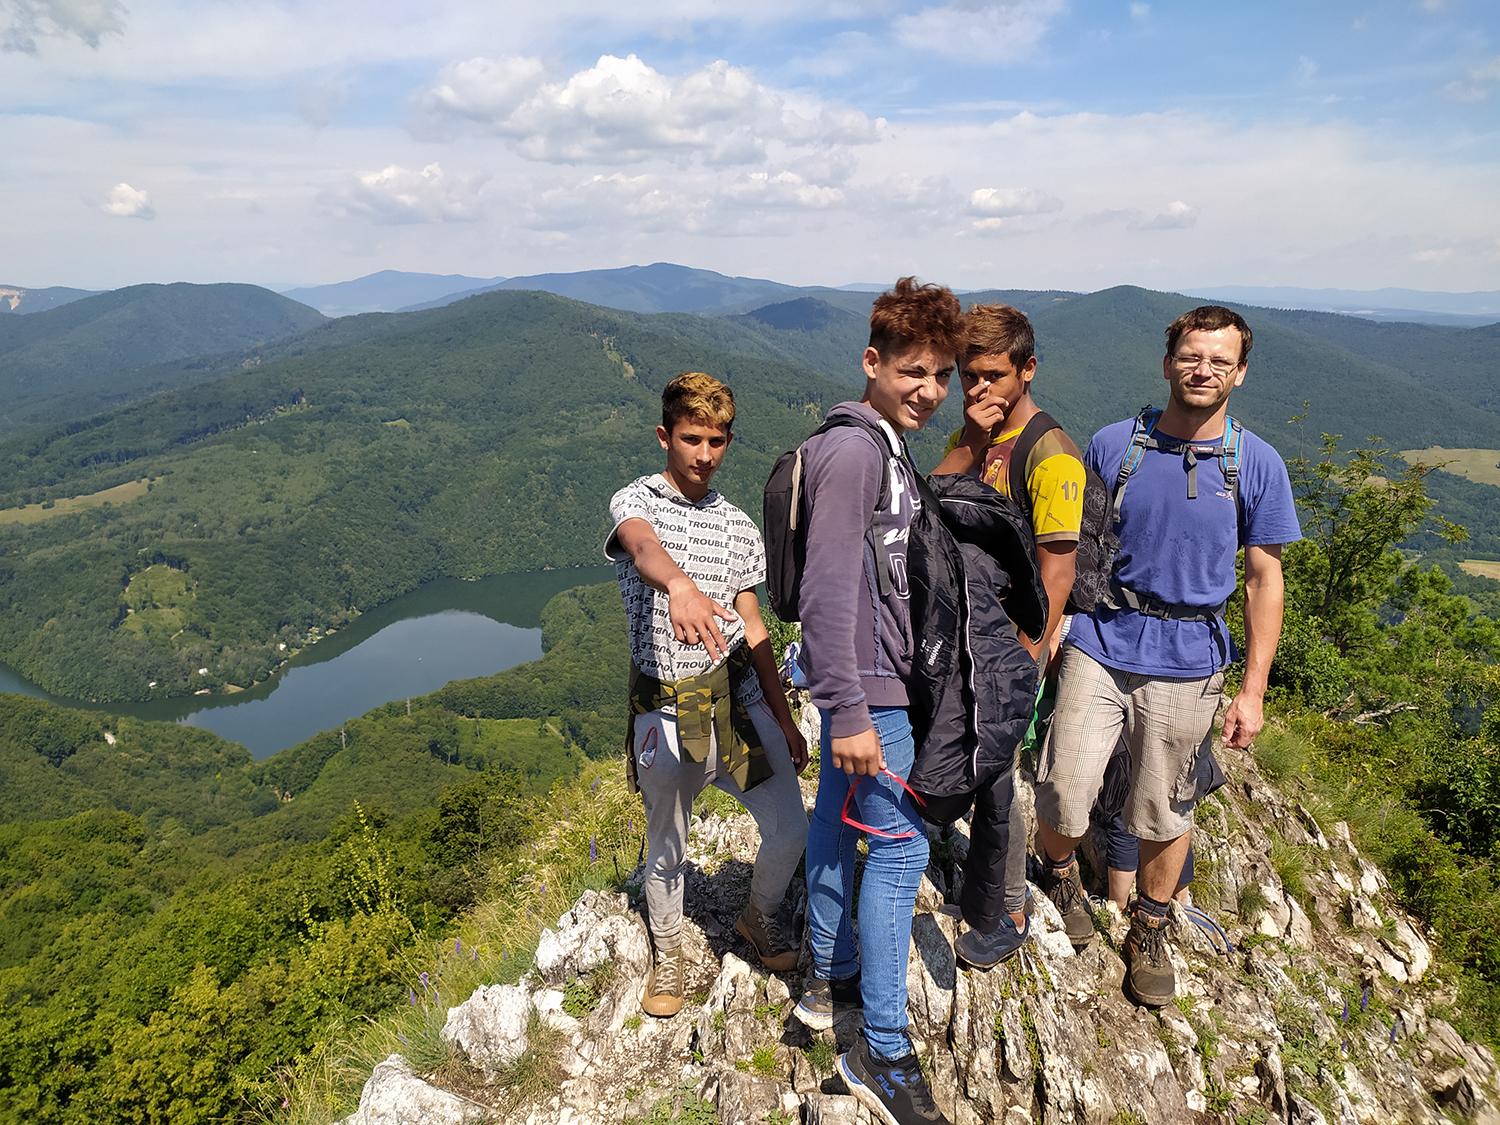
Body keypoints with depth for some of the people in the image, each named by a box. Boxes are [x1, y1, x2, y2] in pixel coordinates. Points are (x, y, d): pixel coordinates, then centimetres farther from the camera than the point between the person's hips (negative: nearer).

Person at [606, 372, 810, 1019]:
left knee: (790, 830, 0)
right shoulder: (636, 501, -6)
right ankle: (668, 953, 39)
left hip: (738, 693, 4)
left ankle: (759, 919, 32)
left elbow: (753, 630, 13)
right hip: (666, 704, -3)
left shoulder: (738, 526, 9)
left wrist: (784, 719, 10)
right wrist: (680, 586, -56)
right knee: (666, 850, 10)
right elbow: (644, 546, -33)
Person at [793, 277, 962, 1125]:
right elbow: (826, 589, -25)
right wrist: (851, 711, -25)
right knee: (901, 844, -4)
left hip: (863, 678, 10)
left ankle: (830, 976, 37)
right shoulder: (854, 451, -19)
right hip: (867, 682, -10)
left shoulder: (883, 447, 13)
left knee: (839, 822, 19)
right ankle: (882, 1050, 8)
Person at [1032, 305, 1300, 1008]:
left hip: (1187, 663, 1)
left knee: (1165, 813, 12)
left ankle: (1149, 932, 37)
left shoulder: (1256, 465, -1)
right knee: (1061, 798, -2)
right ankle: (1060, 873, 32)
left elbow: (1264, 578, 2)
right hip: (1099, 645, 0)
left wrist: (1253, 689, -1)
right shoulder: (1113, 445, -2)